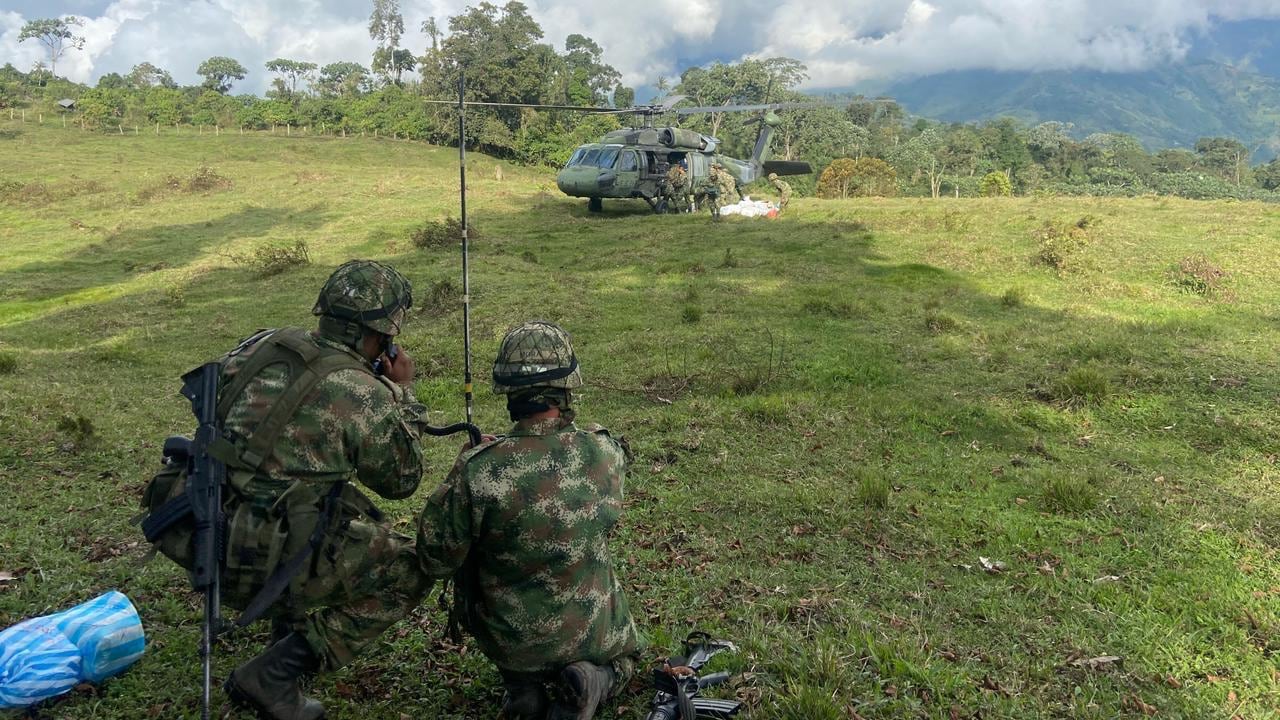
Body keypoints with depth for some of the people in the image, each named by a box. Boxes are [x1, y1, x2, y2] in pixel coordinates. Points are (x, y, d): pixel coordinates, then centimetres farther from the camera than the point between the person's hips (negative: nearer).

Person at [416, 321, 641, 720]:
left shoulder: (478, 469, -27)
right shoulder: (607, 452, -18)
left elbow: (436, 560, -15)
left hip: (510, 641, -1)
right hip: (595, 634, 1)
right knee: (622, 660, 35)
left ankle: (521, 684, 14)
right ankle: (591, 680, 1)